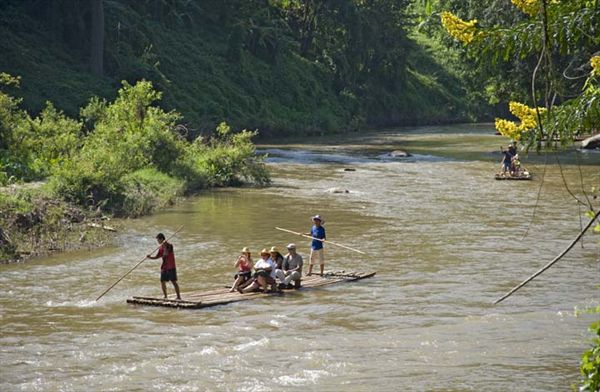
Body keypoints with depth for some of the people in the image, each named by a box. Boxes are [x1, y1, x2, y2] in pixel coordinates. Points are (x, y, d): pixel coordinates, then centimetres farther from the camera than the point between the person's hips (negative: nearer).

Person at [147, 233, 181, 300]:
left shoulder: (169, 246, -11)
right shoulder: (161, 248, 10)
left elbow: (166, 254, -26)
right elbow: (156, 257, 11)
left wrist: (165, 246, -34)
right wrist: (150, 257, -6)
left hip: (171, 267, -7)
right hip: (164, 268, 8)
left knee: (174, 282, -7)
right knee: (162, 282, 7)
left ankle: (178, 296, -3)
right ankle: (165, 296, 18)